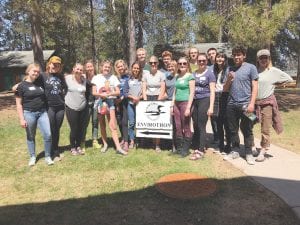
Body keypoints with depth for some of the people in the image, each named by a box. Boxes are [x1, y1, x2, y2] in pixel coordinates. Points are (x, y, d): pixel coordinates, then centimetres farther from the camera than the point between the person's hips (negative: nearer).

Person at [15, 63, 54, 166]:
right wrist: (21, 119, -11)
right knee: (30, 137, 10)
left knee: (48, 135, -4)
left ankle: (48, 157, 12)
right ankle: (32, 157, 28)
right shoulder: (22, 86, -5)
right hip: (29, 113, -3)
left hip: (42, 112, 3)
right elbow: (19, 104, -6)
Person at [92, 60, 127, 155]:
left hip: (110, 101, -1)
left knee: (113, 126, -7)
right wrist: (101, 94, -18)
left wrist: (109, 94, -15)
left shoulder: (113, 77, 5)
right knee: (102, 125, 9)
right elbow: (94, 93, 1)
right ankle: (105, 144, 23)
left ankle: (118, 147, -8)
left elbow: (118, 92, 2)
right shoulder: (96, 77, 6)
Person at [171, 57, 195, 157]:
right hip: (177, 103, 6)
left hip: (185, 103, -6)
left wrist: (188, 107, -15)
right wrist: (172, 105, 13)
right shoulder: (177, 77, 15)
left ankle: (186, 149, 10)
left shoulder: (190, 76, -3)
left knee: (186, 127, 0)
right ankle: (179, 148, 20)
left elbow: (192, 92, -9)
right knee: (178, 127, 9)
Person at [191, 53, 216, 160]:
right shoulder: (194, 74, 14)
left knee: (201, 127, -5)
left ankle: (201, 151, 3)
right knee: (195, 127, 6)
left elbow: (212, 91, -4)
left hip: (204, 100, -5)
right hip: (195, 101, 5)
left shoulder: (209, 73, 0)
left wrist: (211, 107, -12)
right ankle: (196, 149, 15)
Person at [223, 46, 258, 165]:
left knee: (247, 130, 3)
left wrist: (252, 104, -13)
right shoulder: (230, 69, 13)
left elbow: (254, 87, -4)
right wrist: (229, 80, -6)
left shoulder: (251, 67, 1)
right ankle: (235, 151, 23)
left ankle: (249, 153, 13)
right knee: (233, 130, 11)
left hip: (245, 104, -4)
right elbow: (225, 89, 14)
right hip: (231, 105, 5)